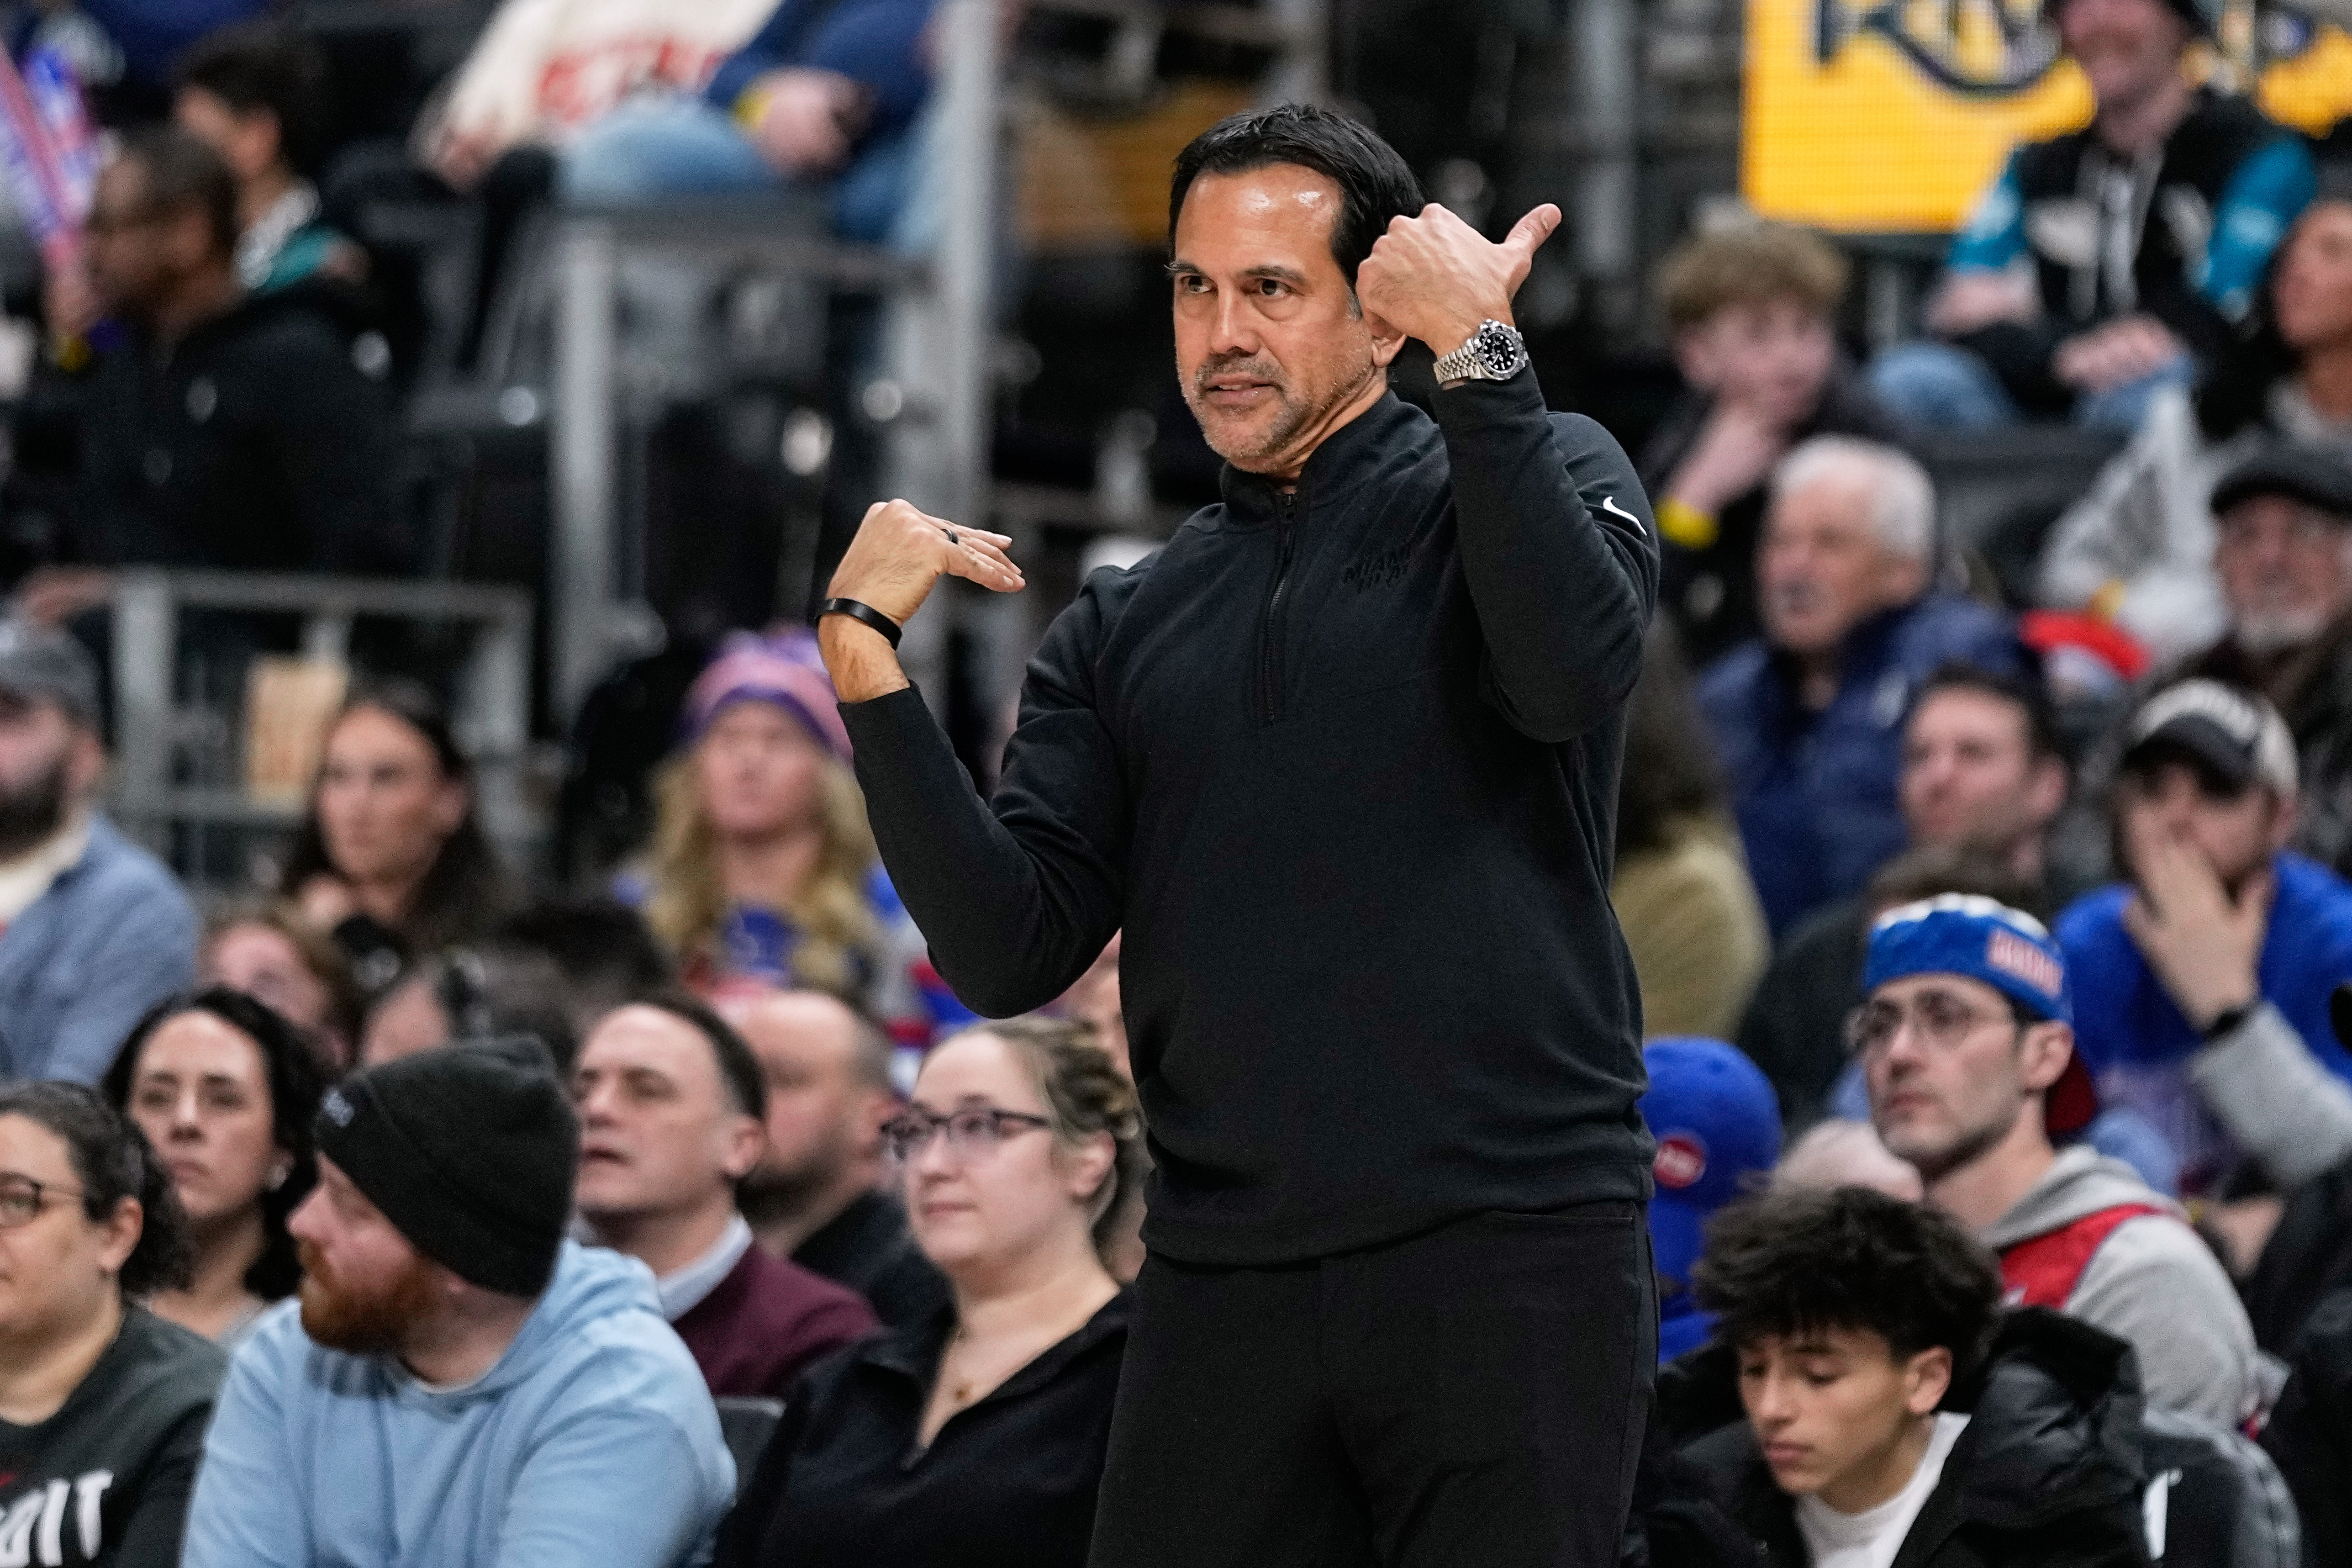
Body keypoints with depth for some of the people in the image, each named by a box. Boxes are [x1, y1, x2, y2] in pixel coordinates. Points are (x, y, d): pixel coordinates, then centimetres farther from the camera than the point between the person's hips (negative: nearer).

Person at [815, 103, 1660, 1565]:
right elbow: (1013, 954, 5)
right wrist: (867, 663, -4)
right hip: (1226, 1278, 4)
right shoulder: (1126, 627, 17)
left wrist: (1481, 349, -18)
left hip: (1508, 1252, -4)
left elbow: (1575, 669, -17)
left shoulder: (1536, 478, 7)